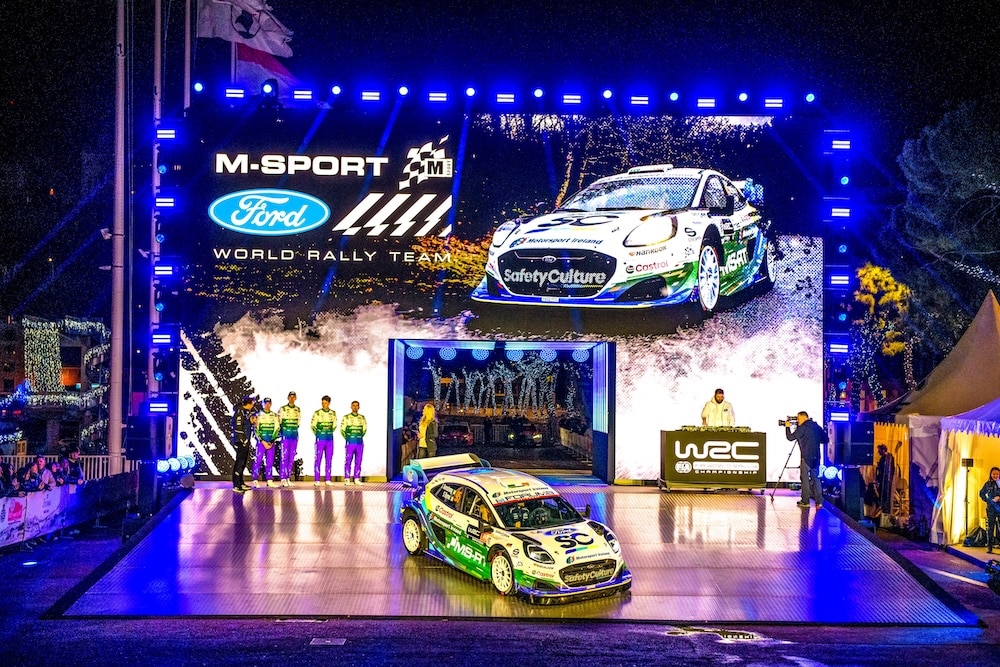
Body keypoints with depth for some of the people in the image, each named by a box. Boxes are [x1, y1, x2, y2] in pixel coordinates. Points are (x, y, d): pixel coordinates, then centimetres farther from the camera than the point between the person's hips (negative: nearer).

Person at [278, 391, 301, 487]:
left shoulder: (298, 410, 10)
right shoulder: (282, 409, -4)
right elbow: (278, 421, 0)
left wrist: (294, 429, 11)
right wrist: (284, 430, 1)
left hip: (294, 436, 5)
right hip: (285, 436, -5)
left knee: (292, 458, 6)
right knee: (284, 457, -6)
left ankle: (288, 478, 11)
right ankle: (283, 479, -4)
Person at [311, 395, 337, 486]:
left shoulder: (333, 413, 6)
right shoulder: (317, 413, -5)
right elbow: (313, 425, 2)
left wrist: (329, 433, 10)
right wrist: (318, 434, 3)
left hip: (330, 439, 4)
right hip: (320, 440, -4)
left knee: (329, 460, 5)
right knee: (318, 459, -4)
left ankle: (328, 480, 10)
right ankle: (317, 480, -1)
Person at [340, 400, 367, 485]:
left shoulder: (362, 417, 9)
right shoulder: (346, 417, 0)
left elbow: (365, 429, 18)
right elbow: (342, 429, 2)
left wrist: (360, 437, 8)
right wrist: (347, 438, -1)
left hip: (360, 443, 3)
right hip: (350, 443, -3)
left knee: (358, 462, 4)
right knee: (348, 461, -3)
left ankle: (357, 479, 9)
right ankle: (346, 480, 1)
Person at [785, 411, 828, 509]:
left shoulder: (802, 427, -9)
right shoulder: (817, 426, 10)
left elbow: (790, 437, -7)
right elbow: (826, 440, 13)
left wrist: (787, 427, 7)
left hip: (806, 456, -6)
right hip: (816, 457, 6)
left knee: (805, 478, 1)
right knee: (815, 478, 9)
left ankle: (805, 501, 2)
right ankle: (819, 501, 3)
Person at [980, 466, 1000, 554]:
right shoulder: (988, 484, 6)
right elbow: (982, 493, 18)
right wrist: (986, 500, 4)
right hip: (991, 509, 2)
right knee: (990, 527, 3)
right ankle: (989, 547, 7)